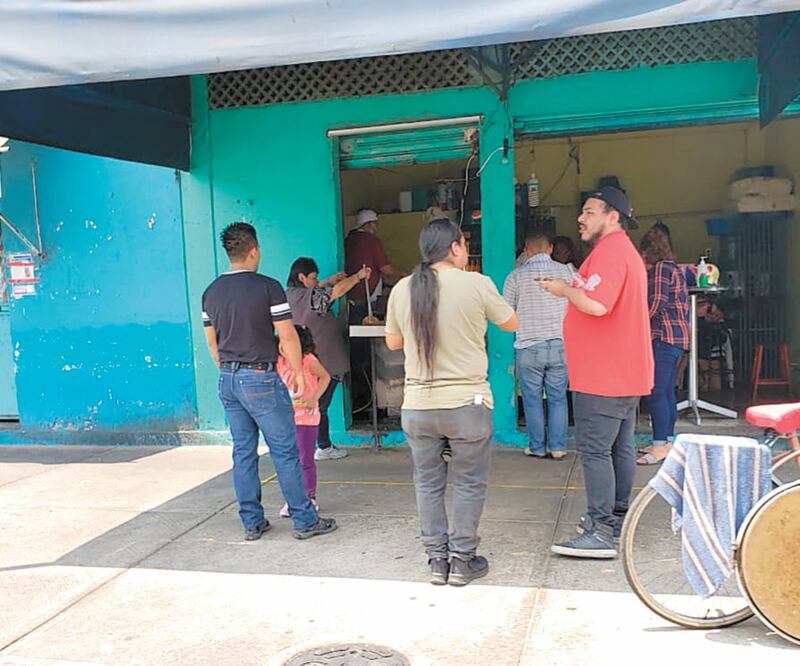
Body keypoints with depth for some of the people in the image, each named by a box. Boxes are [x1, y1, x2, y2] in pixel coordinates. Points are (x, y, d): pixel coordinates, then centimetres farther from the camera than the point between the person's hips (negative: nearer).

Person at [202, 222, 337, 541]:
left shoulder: (211, 292, 8)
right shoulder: (267, 287, -11)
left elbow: (212, 342, 14)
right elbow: (287, 336, -11)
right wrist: (298, 373, 0)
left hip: (228, 380, 6)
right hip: (261, 377, -6)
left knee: (243, 452, 12)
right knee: (285, 451, 1)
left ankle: (252, 523, 18)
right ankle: (305, 521, 7)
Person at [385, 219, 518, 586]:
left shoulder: (402, 289, -1)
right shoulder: (477, 284, -10)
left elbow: (393, 342, 13)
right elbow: (511, 324, 6)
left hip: (417, 406, 3)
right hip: (467, 404, -3)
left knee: (428, 483, 15)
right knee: (468, 483, 11)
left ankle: (437, 559, 23)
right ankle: (462, 559, 19)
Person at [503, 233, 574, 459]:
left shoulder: (516, 276, -4)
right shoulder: (566, 271, 1)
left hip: (528, 346, -2)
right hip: (560, 344, 2)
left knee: (532, 400, 8)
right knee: (558, 398, 10)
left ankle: (537, 447, 14)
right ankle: (558, 447, 12)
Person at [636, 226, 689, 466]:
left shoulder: (659, 269, -10)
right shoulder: (675, 269, 20)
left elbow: (656, 304, -16)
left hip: (664, 336, -11)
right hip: (677, 335, 11)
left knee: (657, 391, -11)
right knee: (667, 390, 14)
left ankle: (660, 446, -12)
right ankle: (668, 441, 20)